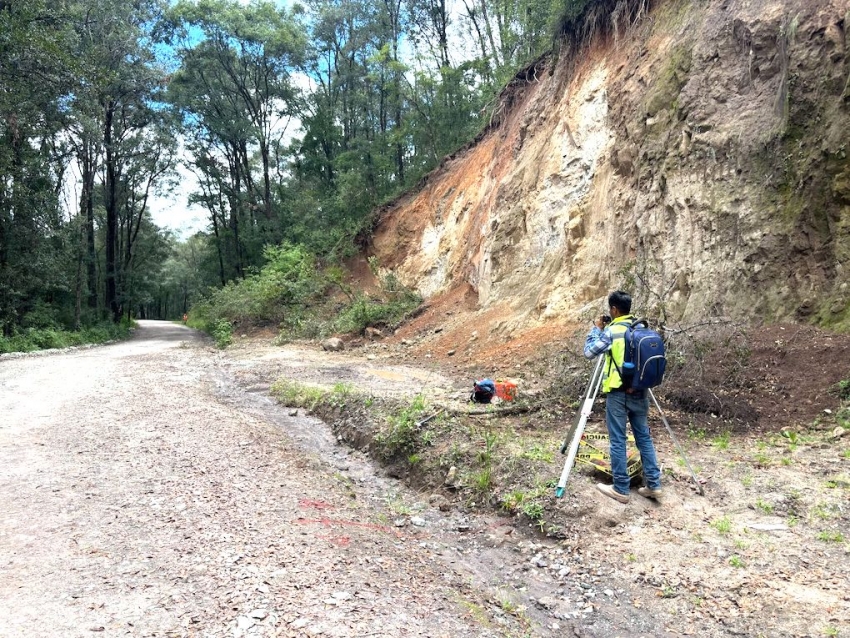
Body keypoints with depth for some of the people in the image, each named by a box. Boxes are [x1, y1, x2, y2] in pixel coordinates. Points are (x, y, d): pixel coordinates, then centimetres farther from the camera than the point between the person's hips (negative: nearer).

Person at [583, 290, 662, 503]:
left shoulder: (612, 331, -14)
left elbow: (589, 352, -8)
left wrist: (596, 328, 4)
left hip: (618, 393, -6)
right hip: (639, 391, 6)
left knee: (618, 440, 1)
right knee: (644, 436, 14)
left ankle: (621, 489, 6)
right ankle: (653, 484, 16)